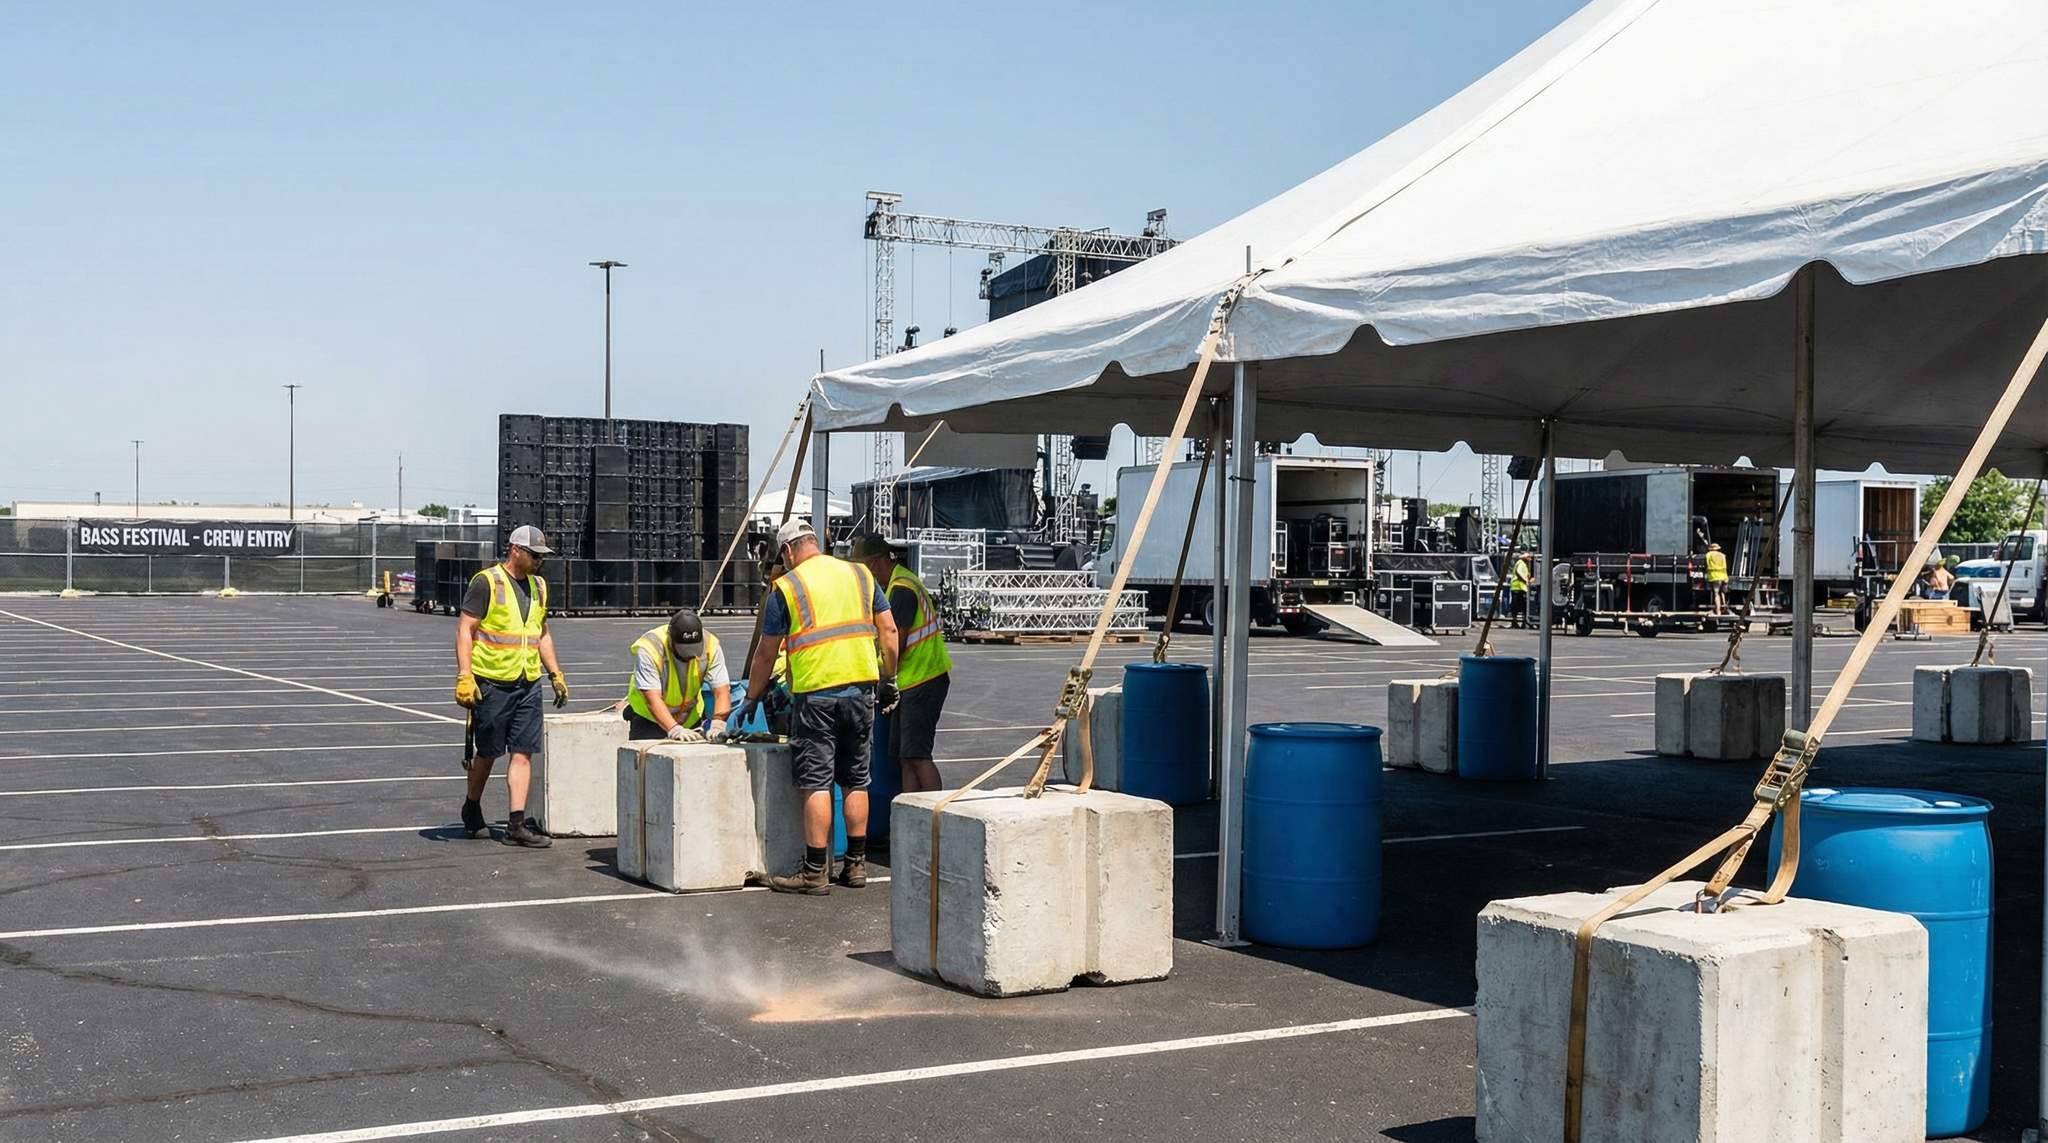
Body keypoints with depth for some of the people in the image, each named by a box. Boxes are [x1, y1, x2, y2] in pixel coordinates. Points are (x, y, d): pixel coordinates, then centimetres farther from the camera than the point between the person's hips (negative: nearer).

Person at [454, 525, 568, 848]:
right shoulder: (486, 582, -8)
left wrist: (555, 674, 19)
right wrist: (464, 676, -17)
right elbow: (465, 629, -10)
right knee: (488, 752, 6)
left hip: (528, 684, 6)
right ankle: (472, 809, 29)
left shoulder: (538, 586, 14)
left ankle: (516, 825, -2)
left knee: (523, 752, -2)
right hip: (491, 682, -6)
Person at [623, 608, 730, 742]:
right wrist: (675, 730, -47)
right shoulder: (648, 647, -29)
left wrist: (717, 726, -39)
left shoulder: (710, 645, -19)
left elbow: (721, 691, -23)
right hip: (649, 718, -3)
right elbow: (652, 697, -35)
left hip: (690, 719, 3)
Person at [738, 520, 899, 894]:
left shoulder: (786, 588, 0)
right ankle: (855, 864, 17)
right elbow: (889, 632, 9)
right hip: (862, 688, 5)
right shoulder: (860, 575, 11)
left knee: (816, 783, -2)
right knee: (856, 781, 12)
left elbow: (765, 655, 5)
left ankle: (814, 872, -2)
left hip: (815, 693, -4)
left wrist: (751, 700, 17)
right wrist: (888, 681, 17)